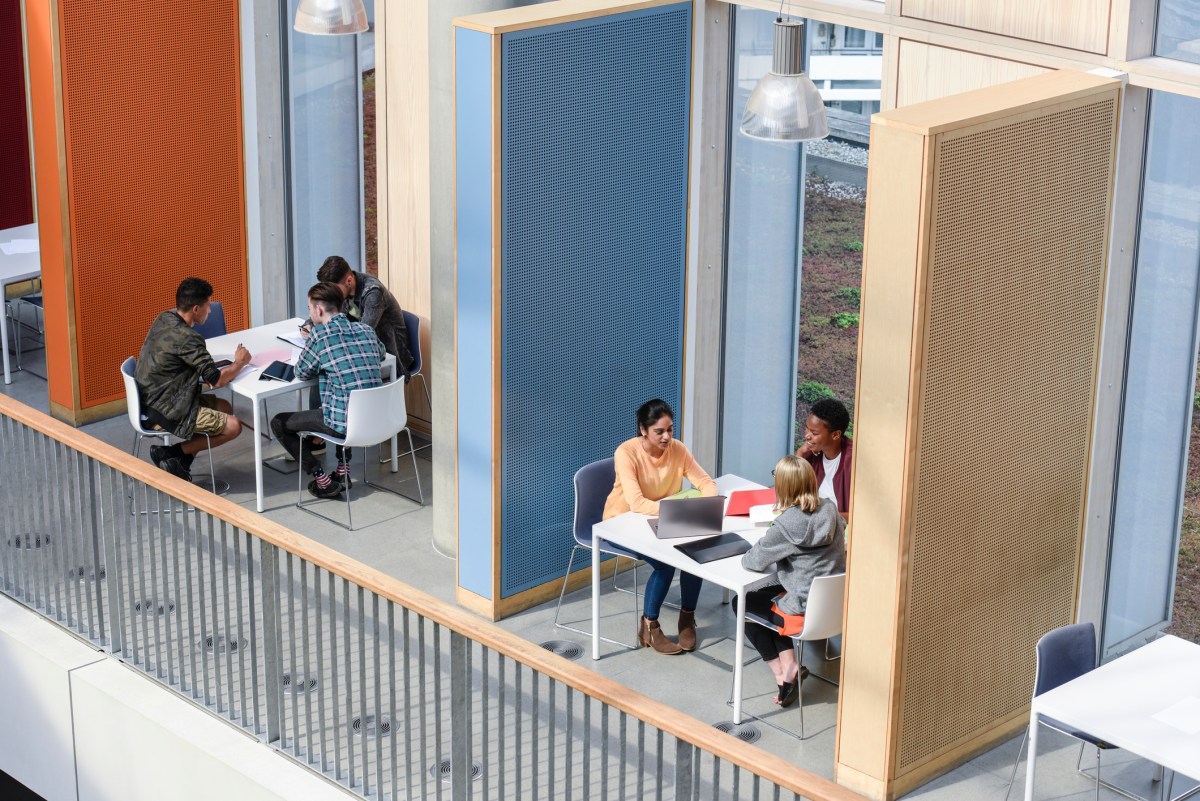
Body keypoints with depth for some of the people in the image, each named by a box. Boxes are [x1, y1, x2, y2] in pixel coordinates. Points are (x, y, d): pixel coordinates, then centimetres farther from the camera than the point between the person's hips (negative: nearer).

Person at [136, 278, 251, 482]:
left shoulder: (164, 319, 5)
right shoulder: (186, 337, -24)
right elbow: (217, 380, -19)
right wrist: (239, 363, -1)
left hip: (150, 401, 10)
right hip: (162, 413, -10)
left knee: (224, 407, 16)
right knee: (232, 426, -10)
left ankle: (179, 464, 7)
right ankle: (170, 454, -3)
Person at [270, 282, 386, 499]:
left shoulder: (320, 334, -13)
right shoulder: (367, 330, 5)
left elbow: (301, 373, 0)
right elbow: (381, 355, 27)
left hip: (345, 423, -7)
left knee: (279, 423, 12)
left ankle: (323, 481, 11)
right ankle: (343, 471, 33)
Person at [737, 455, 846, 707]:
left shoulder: (786, 524, -23)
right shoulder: (829, 509, -2)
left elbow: (755, 560, -16)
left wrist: (745, 556, 8)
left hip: (806, 610, -7)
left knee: (742, 603, 19)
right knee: (765, 595, 31)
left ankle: (783, 673, 13)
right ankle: (788, 664, 17)